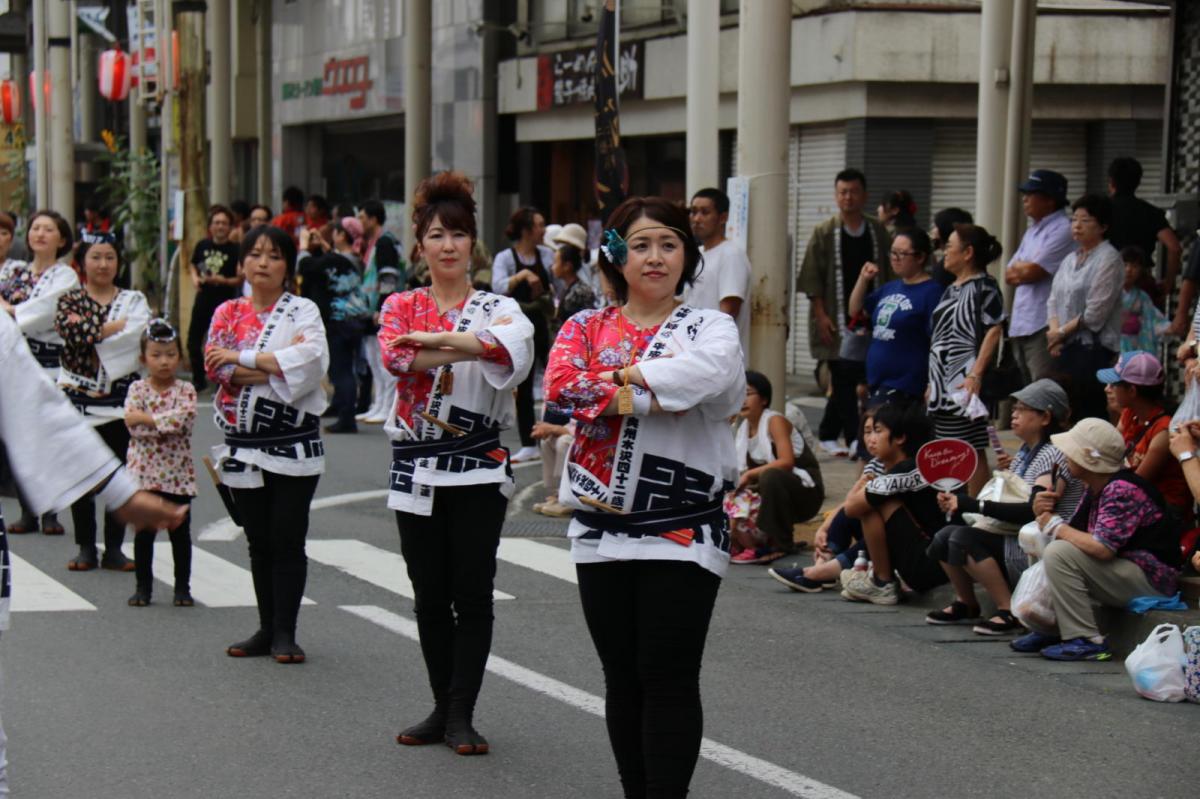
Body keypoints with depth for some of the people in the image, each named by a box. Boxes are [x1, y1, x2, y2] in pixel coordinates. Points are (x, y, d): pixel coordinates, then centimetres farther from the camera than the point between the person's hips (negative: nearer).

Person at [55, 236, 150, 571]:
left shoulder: (135, 300, 7)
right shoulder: (70, 300, 5)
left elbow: (135, 337, -13)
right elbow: (69, 330, -16)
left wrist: (89, 331, -14)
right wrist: (114, 326, -12)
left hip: (120, 397, 0)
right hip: (78, 397, 0)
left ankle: (114, 548, 10)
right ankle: (86, 548, 14)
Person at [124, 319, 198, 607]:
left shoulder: (185, 391, 0)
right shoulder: (137, 389, 0)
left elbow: (184, 419, -19)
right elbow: (133, 426, -13)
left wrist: (146, 418, -19)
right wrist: (167, 423, -17)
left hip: (178, 475, 0)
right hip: (143, 473, 0)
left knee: (180, 533, 6)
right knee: (143, 533, 7)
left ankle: (183, 587, 15)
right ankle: (143, 586, 16)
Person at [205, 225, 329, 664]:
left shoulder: (303, 311, 1)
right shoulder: (227, 313, 9)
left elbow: (310, 358, -18)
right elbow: (217, 368, -6)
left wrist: (242, 357, -14)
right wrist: (278, 364, -14)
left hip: (294, 442, -3)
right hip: (243, 441, 3)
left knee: (287, 540, -3)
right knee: (259, 542, 10)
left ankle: (285, 633, 3)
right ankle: (267, 628, 18)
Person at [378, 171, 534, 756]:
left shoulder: (497, 308, 2)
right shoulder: (401, 307, 8)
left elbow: (516, 345, -23)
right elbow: (394, 357, -15)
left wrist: (434, 339, -25)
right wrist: (471, 347, -20)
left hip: (479, 468, -2)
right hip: (415, 466, 2)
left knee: (472, 594, -3)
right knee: (430, 595, 8)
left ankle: (460, 716, 4)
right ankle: (442, 707, 20)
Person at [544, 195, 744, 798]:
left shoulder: (709, 327, 2)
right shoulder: (586, 328, 9)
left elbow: (710, 371, -23)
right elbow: (560, 387, -12)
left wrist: (623, 377, -15)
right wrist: (657, 390, -17)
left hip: (683, 530, -3)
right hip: (602, 527, 3)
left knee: (669, 680, -4)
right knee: (623, 680, 11)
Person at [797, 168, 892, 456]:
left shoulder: (878, 232, 8)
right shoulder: (824, 233, 0)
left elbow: (889, 276, 12)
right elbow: (812, 279, -2)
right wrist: (821, 316, -10)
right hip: (838, 320, -3)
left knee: (846, 381, 8)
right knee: (844, 379, -5)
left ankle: (828, 434, 21)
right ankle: (854, 439, -2)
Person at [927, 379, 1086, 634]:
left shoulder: (1055, 455, -15)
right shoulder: (1025, 451, 14)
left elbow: (1033, 511, -26)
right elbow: (1005, 500, 17)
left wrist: (972, 505, -27)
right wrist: (957, 502, 0)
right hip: (1015, 541, 9)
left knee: (963, 539, -24)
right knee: (945, 536, -5)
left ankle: (1009, 611, -18)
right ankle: (965, 604, 13)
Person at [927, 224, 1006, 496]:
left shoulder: (984, 287, -9)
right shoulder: (952, 290, 19)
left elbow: (993, 331, -17)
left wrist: (976, 374, -23)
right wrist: (931, 381, 22)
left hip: (965, 384, -9)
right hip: (942, 384, 9)